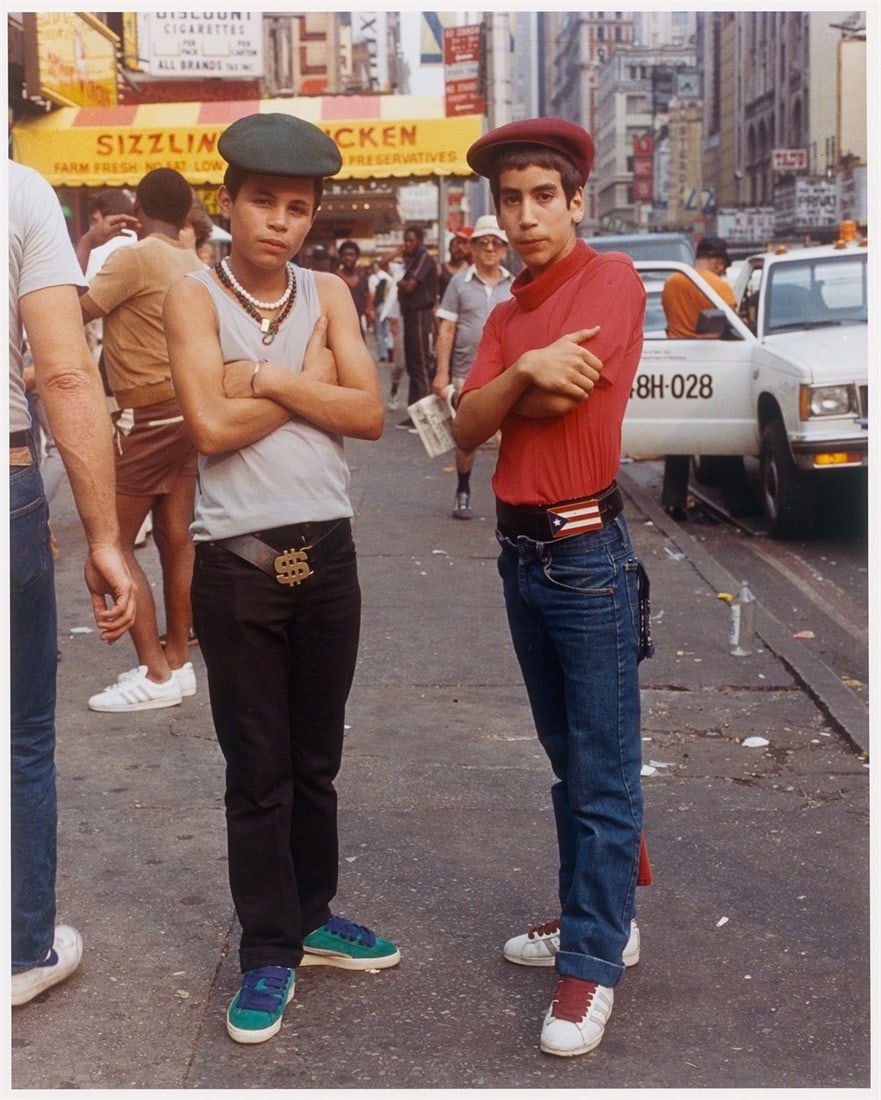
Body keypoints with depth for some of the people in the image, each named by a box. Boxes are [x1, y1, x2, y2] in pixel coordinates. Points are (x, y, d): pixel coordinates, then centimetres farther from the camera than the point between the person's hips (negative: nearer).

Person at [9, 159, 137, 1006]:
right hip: (9, 486, -2)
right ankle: (25, 950, 27)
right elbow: (66, 375, -13)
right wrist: (104, 539, -10)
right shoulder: (23, 191, -7)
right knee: (21, 738, 14)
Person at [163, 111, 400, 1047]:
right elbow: (211, 425, -17)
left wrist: (267, 377, -12)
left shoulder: (327, 295, 6)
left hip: (327, 552, 4)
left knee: (317, 761, 16)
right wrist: (311, 379, -10)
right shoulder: (194, 297, -4)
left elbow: (368, 413, -5)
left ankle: (312, 917, 32)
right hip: (237, 564, -3)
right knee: (257, 773, 5)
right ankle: (268, 952, 17)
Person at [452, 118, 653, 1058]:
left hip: (587, 552, -8)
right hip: (519, 549, 8)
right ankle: (595, 916, 30)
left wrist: (508, 393, 1)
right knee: (565, 757, 17)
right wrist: (525, 371, -16)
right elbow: (465, 429, 0)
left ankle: (592, 964, 5)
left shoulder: (611, 279, -8)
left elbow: (560, 400, -19)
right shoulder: (506, 316, 13)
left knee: (603, 773, -2)